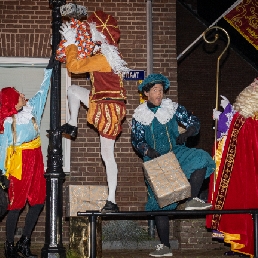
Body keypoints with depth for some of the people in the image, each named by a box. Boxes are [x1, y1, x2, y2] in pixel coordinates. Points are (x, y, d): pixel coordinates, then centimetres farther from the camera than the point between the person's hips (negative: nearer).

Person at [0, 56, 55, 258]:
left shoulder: (32, 107, 2)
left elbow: (43, 90, 15)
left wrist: (50, 69, 14)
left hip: (35, 161, 6)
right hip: (18, 164, -6)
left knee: (38, 202, 5)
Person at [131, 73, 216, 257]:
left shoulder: (173, 108, 0)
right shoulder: (140, 115, 2)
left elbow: (194, 123, 2)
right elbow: (136, 140, 3)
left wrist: (186, 134, -19)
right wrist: (147, 150, -17)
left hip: (176, 153, 0)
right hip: (155, 161, 1)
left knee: (200, 158, -32)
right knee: (159, 201, 0)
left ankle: (193, 200, -23)